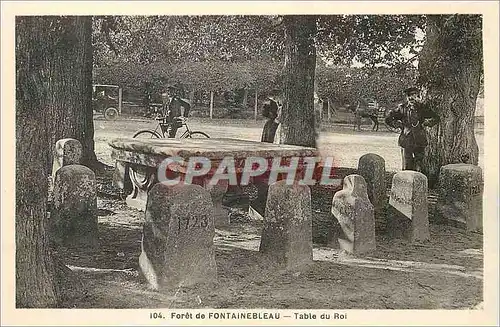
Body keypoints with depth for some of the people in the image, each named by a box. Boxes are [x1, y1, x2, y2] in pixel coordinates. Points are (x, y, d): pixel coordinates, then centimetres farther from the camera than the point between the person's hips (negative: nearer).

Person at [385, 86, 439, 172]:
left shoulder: (422, 107, 5)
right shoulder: (402, 108, 2)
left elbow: (436, 118, 12)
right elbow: (388, 119, 7)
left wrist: (425, 123, -2)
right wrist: (398, 125, -2)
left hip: (420, 142, 1)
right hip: (406, 142, -1)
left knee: (418, 167, 4)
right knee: (407, 167, 1)